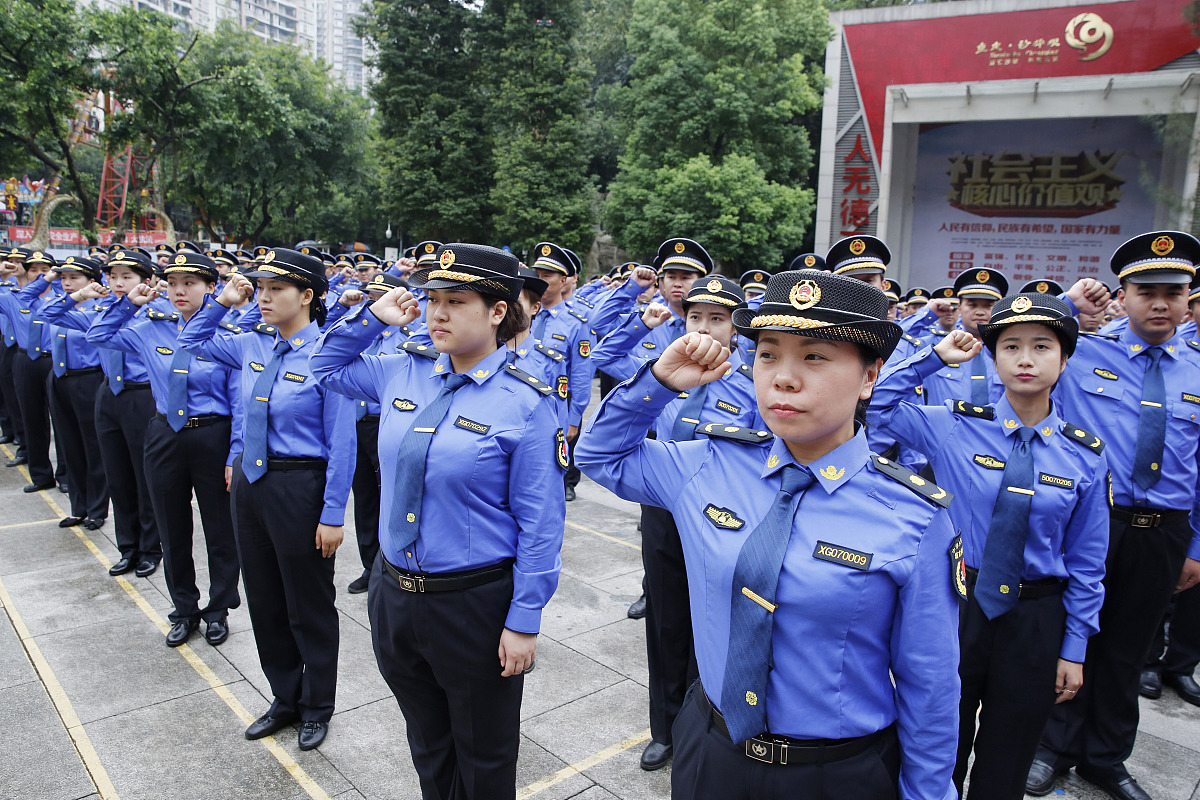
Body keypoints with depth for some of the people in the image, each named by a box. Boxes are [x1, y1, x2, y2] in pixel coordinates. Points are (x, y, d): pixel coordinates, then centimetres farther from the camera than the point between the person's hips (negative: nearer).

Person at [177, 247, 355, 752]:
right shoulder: (253, 345, 3)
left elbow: (341, 443, -16)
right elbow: (191, 340, 23)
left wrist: (333, 514, -17)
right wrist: (223, 301, 6)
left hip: (300, 486, -7)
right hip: (250, 480, 7)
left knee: (308, 605, 9)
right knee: (264, 598, 18)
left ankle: (317, 706, 32)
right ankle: (285, 698, 39)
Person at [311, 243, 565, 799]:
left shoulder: (527, 403, -16)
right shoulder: (403, 375, 1)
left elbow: (539, 524, -14)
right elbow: (327, 366, 19)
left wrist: (524, 622, -14)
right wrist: (373, 316, 3)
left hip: (476, 605, -5)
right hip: (394, 593, 6)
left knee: (483, 755, 17)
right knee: (427, 746, 25)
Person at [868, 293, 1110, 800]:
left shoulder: (1084, 456, -3)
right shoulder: (955, 427, -6)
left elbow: (1086, 562, 2)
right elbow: (877, 405, -2)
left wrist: (1073, 649, 2)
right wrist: (934, 357, -10)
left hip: (1036, 621, 1)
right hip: (958, 606, -1)